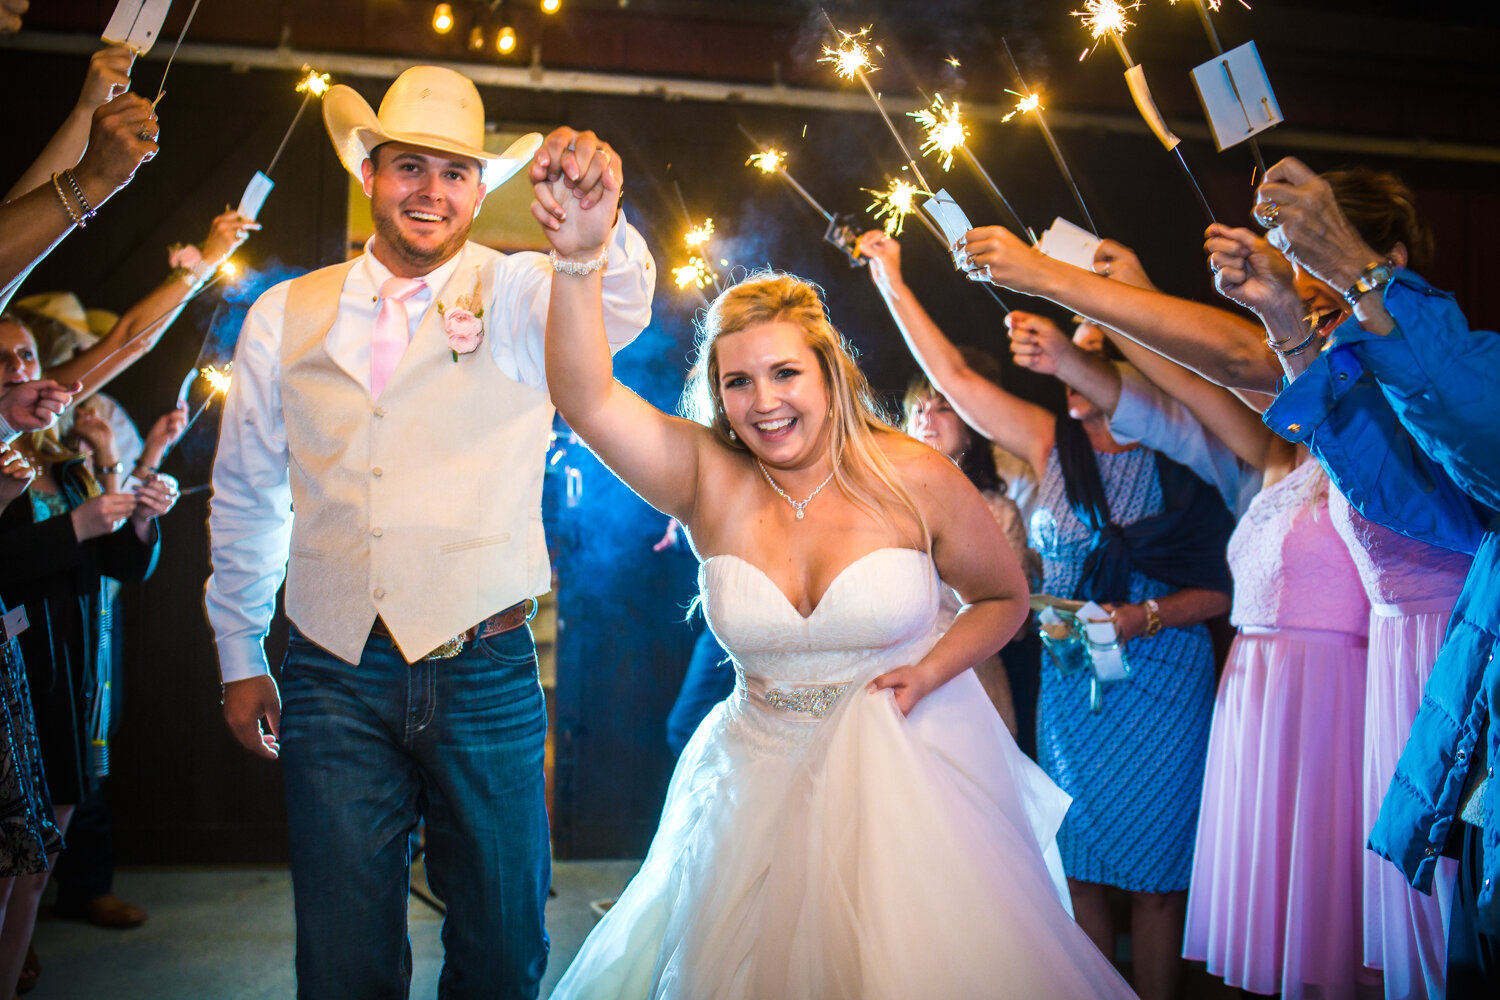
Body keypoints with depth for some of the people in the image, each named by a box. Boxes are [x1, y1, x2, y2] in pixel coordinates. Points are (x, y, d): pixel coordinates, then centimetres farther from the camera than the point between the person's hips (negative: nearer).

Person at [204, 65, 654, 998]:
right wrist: (241, 658, 16)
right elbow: (246, 495, 15)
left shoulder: (523, 296, 0)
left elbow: (618, 309, -23)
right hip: (334, 678, 1)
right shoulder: (286, 315, 7)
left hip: (487, 675, -1)